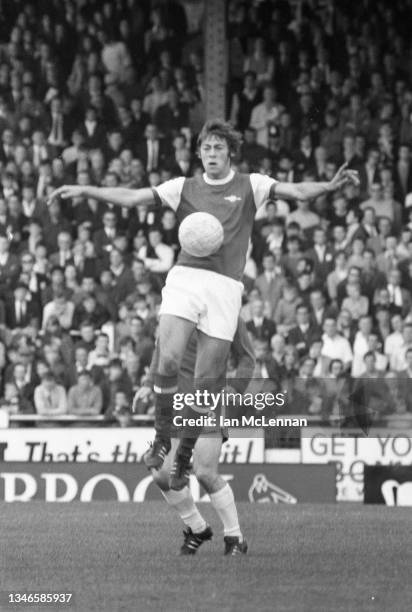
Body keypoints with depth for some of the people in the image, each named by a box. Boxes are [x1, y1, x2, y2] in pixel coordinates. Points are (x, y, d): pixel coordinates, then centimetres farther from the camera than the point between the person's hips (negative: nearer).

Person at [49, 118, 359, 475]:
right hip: (185, 277, 1)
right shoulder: (185, 188, 15)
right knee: (169, 360, -20)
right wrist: (84, 191, 5)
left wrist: (330, 186, -20)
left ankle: (184, 455, 13)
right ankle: (162, 438, -3)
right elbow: (132, 197, 13)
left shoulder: (250, 186, 11)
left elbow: (297, 192, -1)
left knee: (206, 382, -1)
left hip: (226, 287, 0)